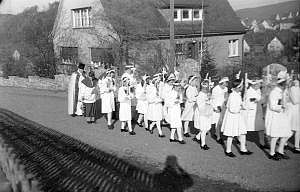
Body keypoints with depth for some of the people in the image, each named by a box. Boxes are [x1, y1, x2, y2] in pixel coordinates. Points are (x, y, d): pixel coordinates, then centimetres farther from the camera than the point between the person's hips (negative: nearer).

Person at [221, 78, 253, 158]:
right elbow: (232, 109, -26)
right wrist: (240, 108, -14)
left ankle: (243, 149, 26)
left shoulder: (238, 94, 4)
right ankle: (228, 151, 20)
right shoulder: (232, 96, -25)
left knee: (242, 132, 13)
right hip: (232, 116, -9)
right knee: (231, 135, 4)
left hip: (238, 115, 9)